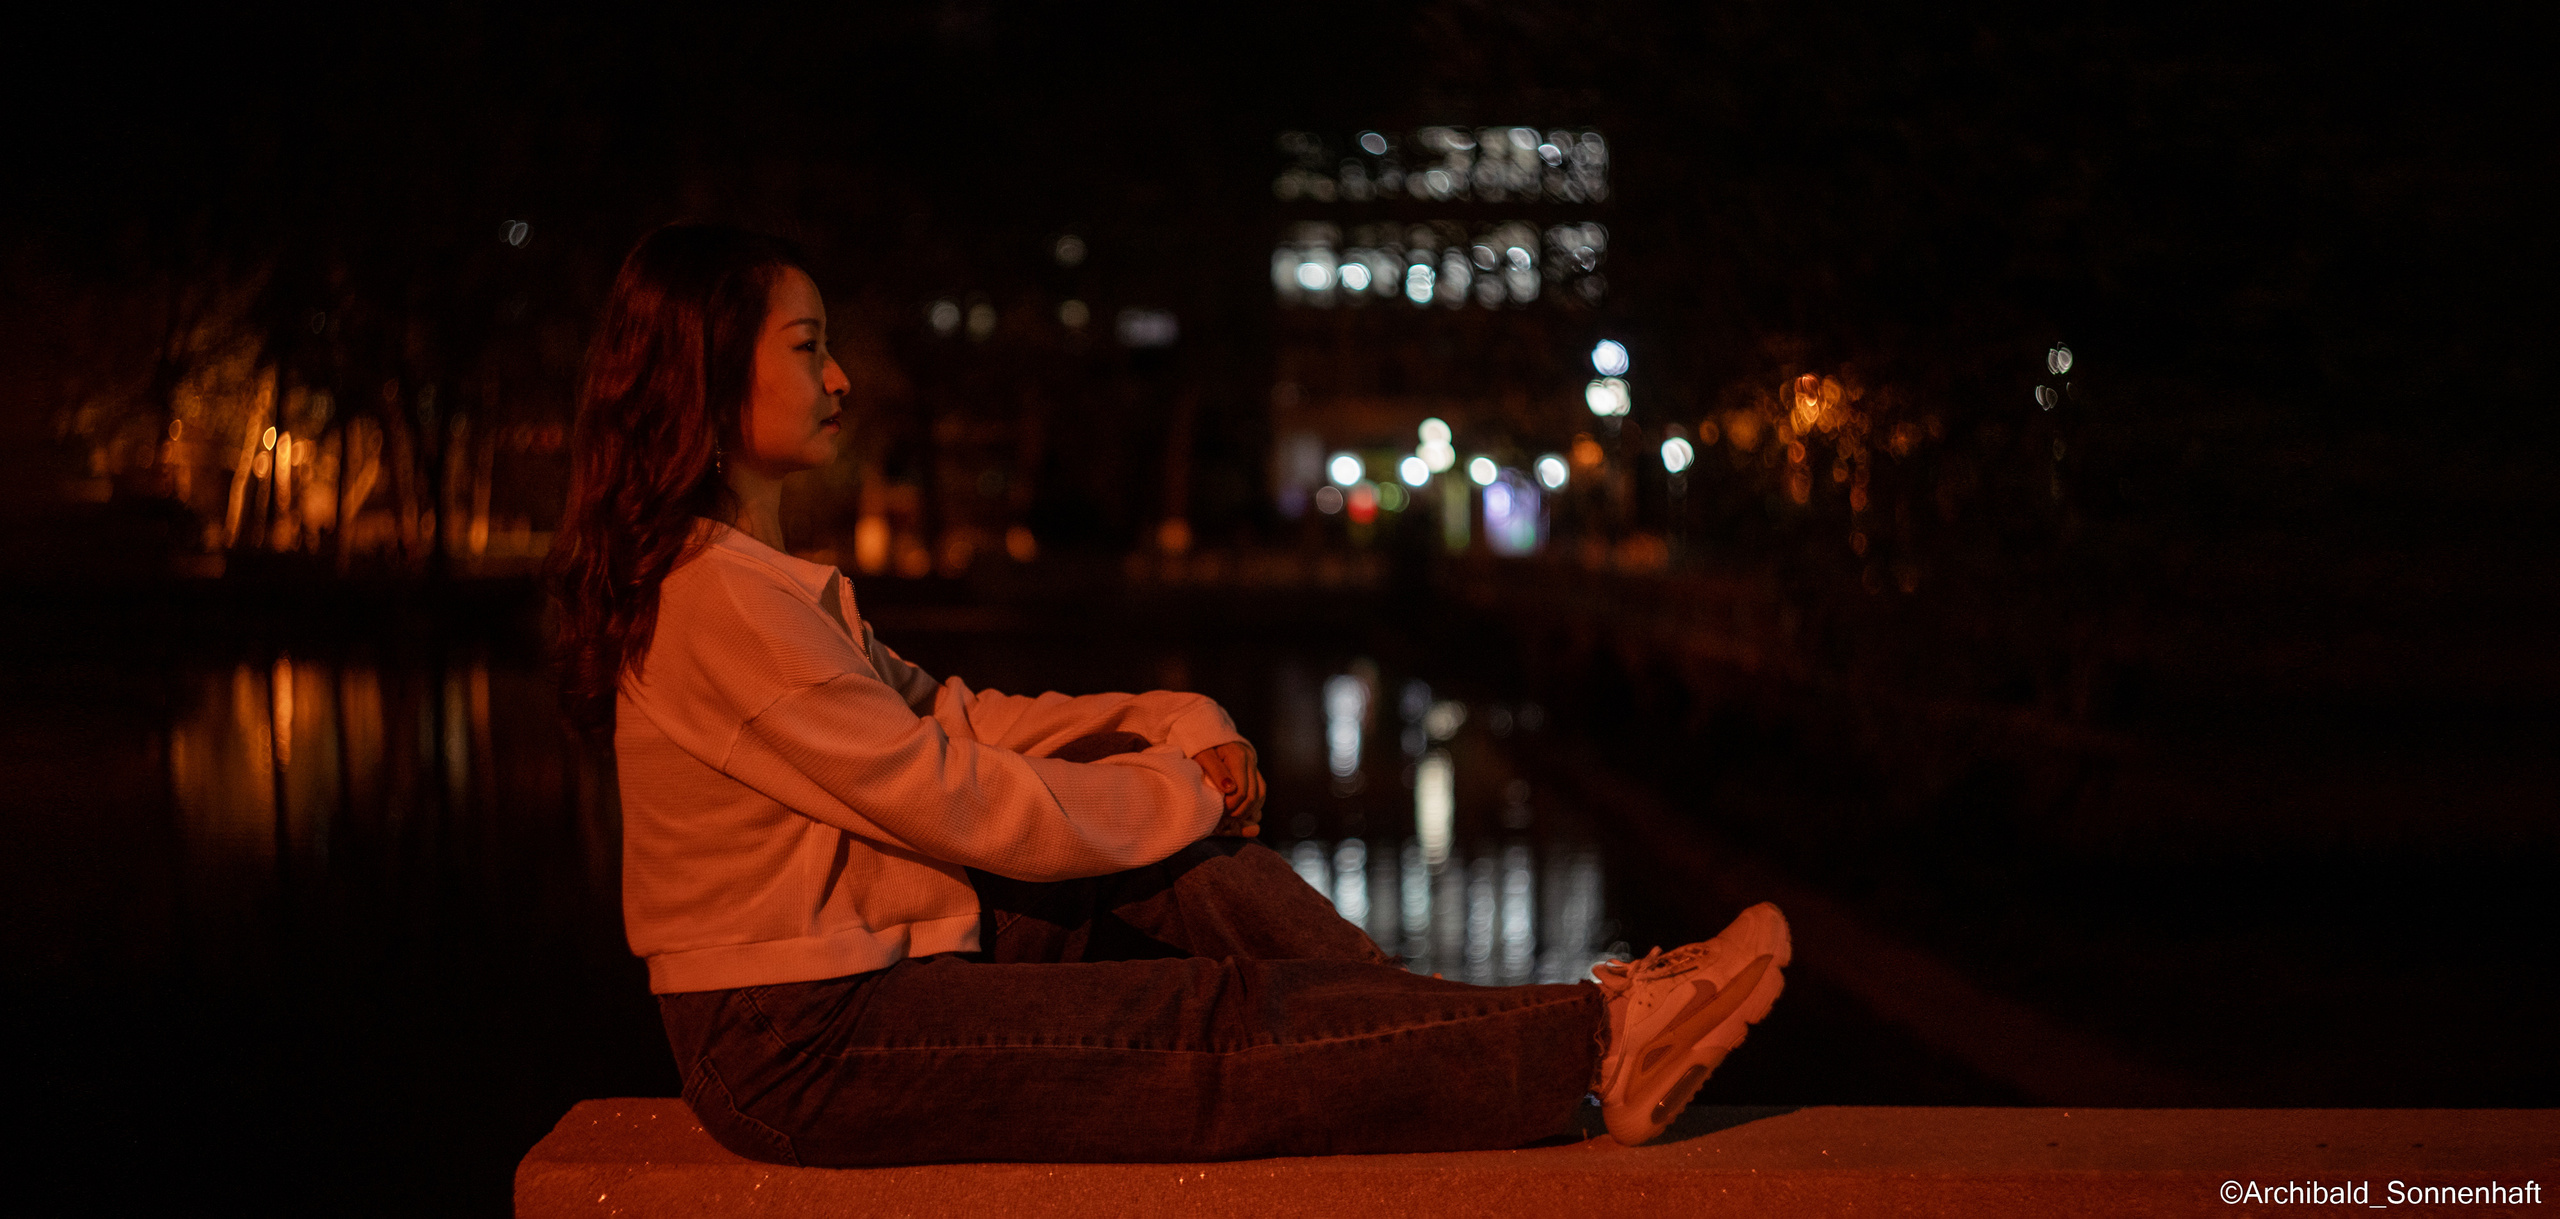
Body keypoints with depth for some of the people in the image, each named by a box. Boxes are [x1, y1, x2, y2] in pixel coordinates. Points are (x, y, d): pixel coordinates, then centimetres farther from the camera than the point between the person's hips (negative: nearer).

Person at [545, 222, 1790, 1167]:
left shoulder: (751, 574, 12)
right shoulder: (712, 598, -21)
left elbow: (948, 715, 12)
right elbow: (954, 798, -20)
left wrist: (1169, 724, -1)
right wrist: (1178, 789, -6)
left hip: (862, 966, 9)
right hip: (803, 1047, -9)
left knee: (1185, 867, 1)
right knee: (1234, 1028, -11)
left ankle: (1530, 1028, -1)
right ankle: (1595, 1040, -5)